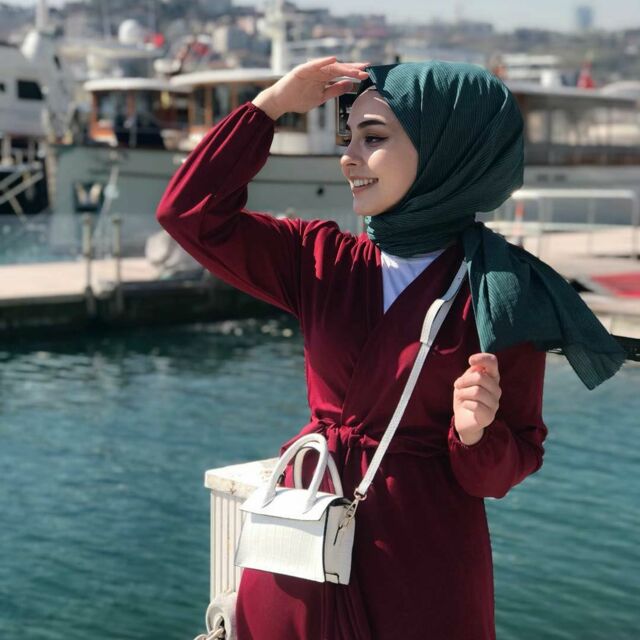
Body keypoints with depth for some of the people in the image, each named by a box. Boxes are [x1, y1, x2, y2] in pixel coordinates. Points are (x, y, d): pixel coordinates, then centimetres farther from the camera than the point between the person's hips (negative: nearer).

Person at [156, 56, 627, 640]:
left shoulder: (498, 293, -10)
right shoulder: (324, 260, 1)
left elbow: (514, 462, -5)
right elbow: (192, 213, -3)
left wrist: (476, 434, -26)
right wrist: (272, 105, -5)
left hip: (425, 568, -3)